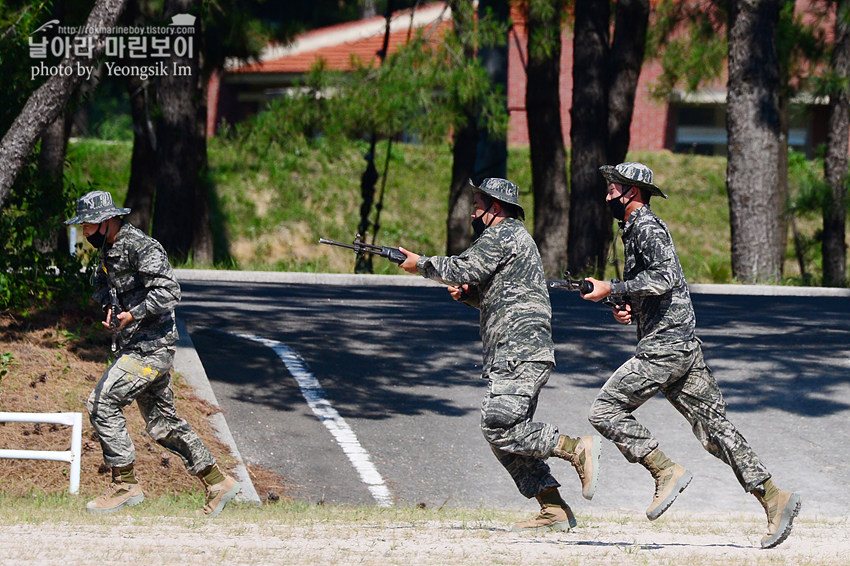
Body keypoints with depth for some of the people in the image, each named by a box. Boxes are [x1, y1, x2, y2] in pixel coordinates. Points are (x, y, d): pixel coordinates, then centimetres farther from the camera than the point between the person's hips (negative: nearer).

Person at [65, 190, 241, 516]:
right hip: (136, 348, 10)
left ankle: (125, 485, -8)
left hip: (151, 347, -10)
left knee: (102, 403, -14)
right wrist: (109, 307, 13)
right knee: (162, 423, 11)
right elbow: (102, 285, 33)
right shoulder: (108, 250, 14)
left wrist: (133, 314, -27)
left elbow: (168, 291, -23)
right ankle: (217, 483, 17)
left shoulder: (141, 248, -15)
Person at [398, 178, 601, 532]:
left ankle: (578, 450, -16)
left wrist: (421, 264, -1)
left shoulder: (504, 234, -5)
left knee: (498, 426, -19)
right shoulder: (510, 238, 27)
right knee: (507, 435, 5)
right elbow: (497, 298, 31)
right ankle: (553, 511, 1)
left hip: (520, 353, -11)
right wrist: (465, 293, 12)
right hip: (512, 356, 11)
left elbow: (465, 269, -15)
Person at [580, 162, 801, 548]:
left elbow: (663, 277, -24)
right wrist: (625, 307, 14)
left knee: (605, 410, -9)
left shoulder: (647, 226, -9)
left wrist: (611, 290, -20)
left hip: (665, 346, -10)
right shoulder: (634, 230, 23)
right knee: (712, 426, 5)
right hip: (683, 344, 10)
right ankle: (773, 498, 0)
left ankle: (667, 472, -10)